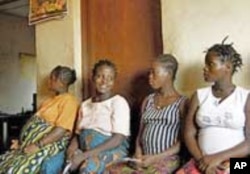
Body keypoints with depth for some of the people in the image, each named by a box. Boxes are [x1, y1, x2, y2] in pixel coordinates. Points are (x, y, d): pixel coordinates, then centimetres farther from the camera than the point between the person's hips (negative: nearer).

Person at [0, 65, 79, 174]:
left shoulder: (69, 100, -7)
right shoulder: (50, 100, 24)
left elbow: (61, 130, -18)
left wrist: (38, 145, -22)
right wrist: (21, 141, 10)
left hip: (49, 145, -9)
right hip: (30, 144, 9)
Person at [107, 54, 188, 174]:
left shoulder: (182, 102, 0)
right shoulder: (148, 100, 16)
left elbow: (184, 141, -5)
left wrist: (155, 157, -12)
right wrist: (138, 152, -1)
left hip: (167, 159, -4)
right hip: (144, 159, 5)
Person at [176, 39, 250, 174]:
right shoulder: (199, 95, 11)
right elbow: (189, 134, 6)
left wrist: (218, 157, -15)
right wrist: (201, 159, -11)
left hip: (235, 163, -2)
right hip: (202, 162, 3)